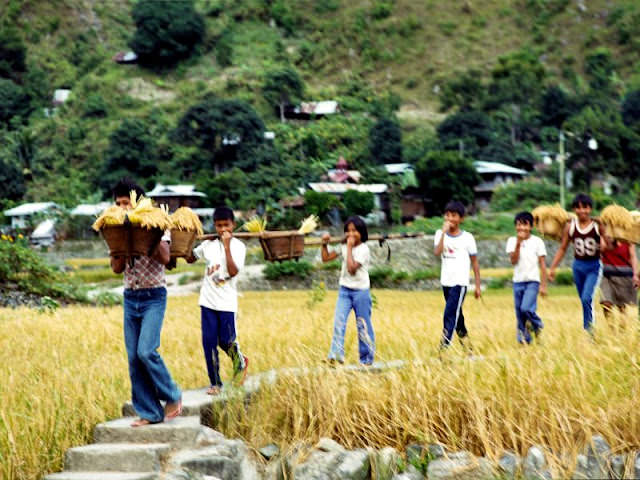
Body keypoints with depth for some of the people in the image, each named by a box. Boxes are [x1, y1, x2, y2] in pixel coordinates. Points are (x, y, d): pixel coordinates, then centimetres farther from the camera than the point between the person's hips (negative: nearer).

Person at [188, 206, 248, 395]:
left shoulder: (238, 246, -5)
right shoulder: (208, 244, 6)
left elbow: (233, 271, -19)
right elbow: (190, 259, 18)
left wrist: (227, 246, -20)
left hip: (227, 303, -3)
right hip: (207, 301, 3)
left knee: (226, 341, 1)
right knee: (208, 342, 1)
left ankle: (240, 362, 33)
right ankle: (215, 383, 11)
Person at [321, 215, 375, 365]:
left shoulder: (363, 249, -13)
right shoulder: (343, 246, 6)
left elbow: (352, 268, -24)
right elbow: (326, 258, 12)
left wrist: (349, 248, -20)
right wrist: (325, 243, -1)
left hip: (360, 291, -5)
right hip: (344, 290, 5)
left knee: (363, 325, 4)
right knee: (338, 321, -10)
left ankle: (367, 359, 14)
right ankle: (335, 355, -14)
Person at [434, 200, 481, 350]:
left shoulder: (467, 237, -3)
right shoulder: (440, 234, 4)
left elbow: (474, 263, 2)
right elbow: (437, 252, -14)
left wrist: (478, 286, 1)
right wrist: (444, 232, -19)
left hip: (460, 283, -4)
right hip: (446, 282, 4)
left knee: (449, 316, -15)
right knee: (457, 317, 14)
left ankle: (443, 350, -17)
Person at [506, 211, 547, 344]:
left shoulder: (537, 241, -1)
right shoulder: (512, 241, 4)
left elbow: (542, 265, 0)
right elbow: (513, 261, -8)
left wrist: (543, 285, -3)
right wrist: (518, 243, -17)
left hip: (532, 281, -3)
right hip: (518, 282, 3)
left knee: (526, 308, -22)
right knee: (520, 315, 4)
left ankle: (537, 324, 6)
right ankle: (524, 340, 15)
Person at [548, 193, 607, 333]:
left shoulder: (598, 226, -7)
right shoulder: (570, 226, -1)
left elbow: (609, 246, 0)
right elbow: (562, 249, 7)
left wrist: (604, 244, -24)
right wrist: (552, 268, 4)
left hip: (594, 266, -3)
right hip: (578, 266, 3)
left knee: (587, 299, -18)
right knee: (585, 301, 11)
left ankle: (589, 329, -12)